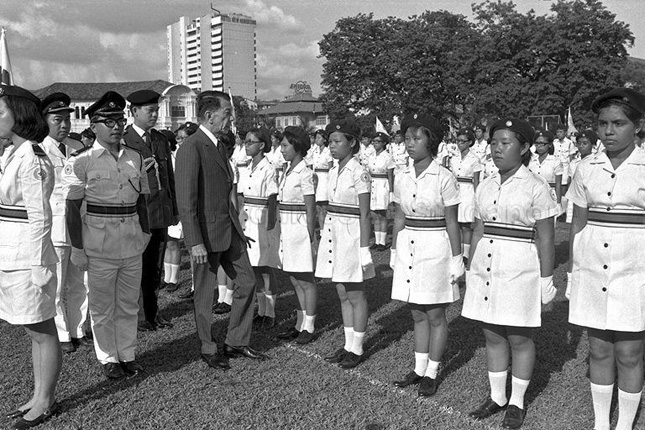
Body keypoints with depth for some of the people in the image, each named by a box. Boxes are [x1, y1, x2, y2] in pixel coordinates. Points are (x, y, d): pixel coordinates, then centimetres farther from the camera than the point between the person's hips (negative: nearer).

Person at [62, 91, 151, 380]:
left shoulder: (135, 158, 6)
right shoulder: (81, 161, -7)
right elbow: (73, 207, -7)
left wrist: (145, 232, 10)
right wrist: (77, 248, -9)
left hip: (132, 242, 4)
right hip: (99, 243, -4)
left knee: (129, 303, 14)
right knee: (102, 305, 9)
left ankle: (127, 354, 30)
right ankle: (108, 358, 26)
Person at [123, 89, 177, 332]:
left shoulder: (161, 140, 14)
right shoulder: (122, 140, -5)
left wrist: (175, 209, 17)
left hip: (161, 213, 6)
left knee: (155, 268, 14)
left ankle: (152, 312, 26)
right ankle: (135, 315, 16)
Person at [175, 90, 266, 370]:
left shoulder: (218, 145, 12)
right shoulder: (191, 148, -16)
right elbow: (186, 200, -20)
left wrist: (237, 227, 18)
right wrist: (195, 242, -22)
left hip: (230, 228, 9)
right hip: (206, 232, -9)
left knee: (247, 283, 12)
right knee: (205, 295, 7)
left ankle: (236, 342, 26)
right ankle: (208, 349, 25)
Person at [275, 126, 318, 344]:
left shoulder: (305, 174, -13)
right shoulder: (287, 172, 12)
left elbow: (311, 210, -14)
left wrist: (310, 239, -14)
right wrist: (283, 232, 16)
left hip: (300, 230, -8)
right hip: (286, 230, 8)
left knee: (306, 282, 3)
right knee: (296, 282, 15)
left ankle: (308, 327, 14)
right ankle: (300, 325, 26)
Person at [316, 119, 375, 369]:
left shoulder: (359, 173, -12)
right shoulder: (333, 172, 11)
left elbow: (364, 215, -14)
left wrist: (364, 250, -16)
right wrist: (325, 237, 17)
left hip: (351, 235, -8)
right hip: (333, 234, 8)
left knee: (355, 296, 4)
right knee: (343, 295, 14)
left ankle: (357, 349, 17)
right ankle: (348, 346, 26)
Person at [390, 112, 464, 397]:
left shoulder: (444, 179, -12)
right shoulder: (402, 179, 4)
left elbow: (452, 223, -9)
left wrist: (456, 259, -8)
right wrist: (394, 251, 12)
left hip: (435, 249, -5)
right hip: (408, 248, 5)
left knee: (435, 316, 7)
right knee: (417, 314, 15)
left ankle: (432, 373, 23)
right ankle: (419, 369, 29)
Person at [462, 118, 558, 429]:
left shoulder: (536, 188, -8)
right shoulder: (485, 187, 8)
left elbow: (546, 240, -7)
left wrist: (546, 280, -8)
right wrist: (470, 270, 13)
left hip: (520, 271, -5)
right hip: (486, 269, 5)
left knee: (519, 338, 6)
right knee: (492, 335, 13)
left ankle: (517, 402, 24)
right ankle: (496, 397, 28)